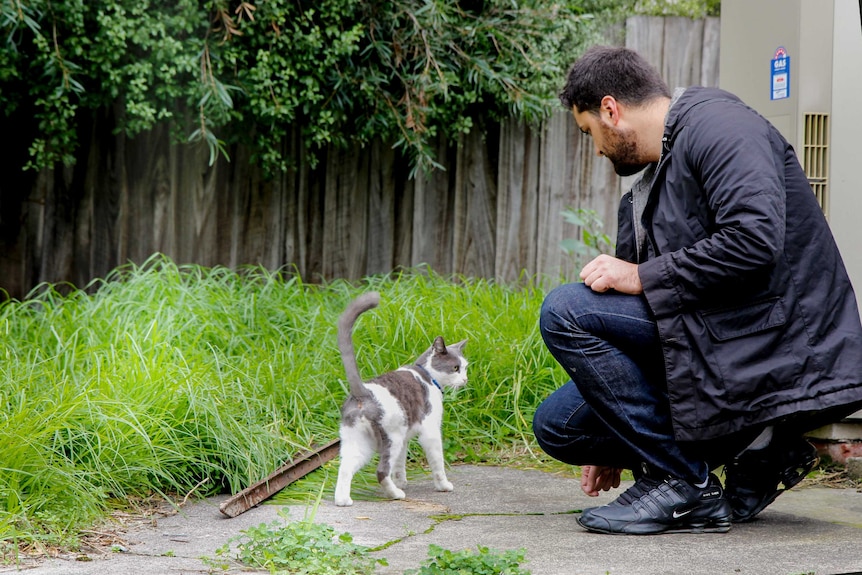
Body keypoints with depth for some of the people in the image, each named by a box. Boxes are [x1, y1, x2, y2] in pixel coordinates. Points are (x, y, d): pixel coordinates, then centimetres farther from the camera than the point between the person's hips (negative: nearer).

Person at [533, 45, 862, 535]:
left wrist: (642, 277, -16)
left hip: (774, 349, -10)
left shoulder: (718, 124, -8)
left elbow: (755, 240, -25)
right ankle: (751, 453, 7)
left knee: (566, 310, -16)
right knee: (558, 425, 5)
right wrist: (614, 446, 29)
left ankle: (683, 483, -11)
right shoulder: (646, 194, 22)